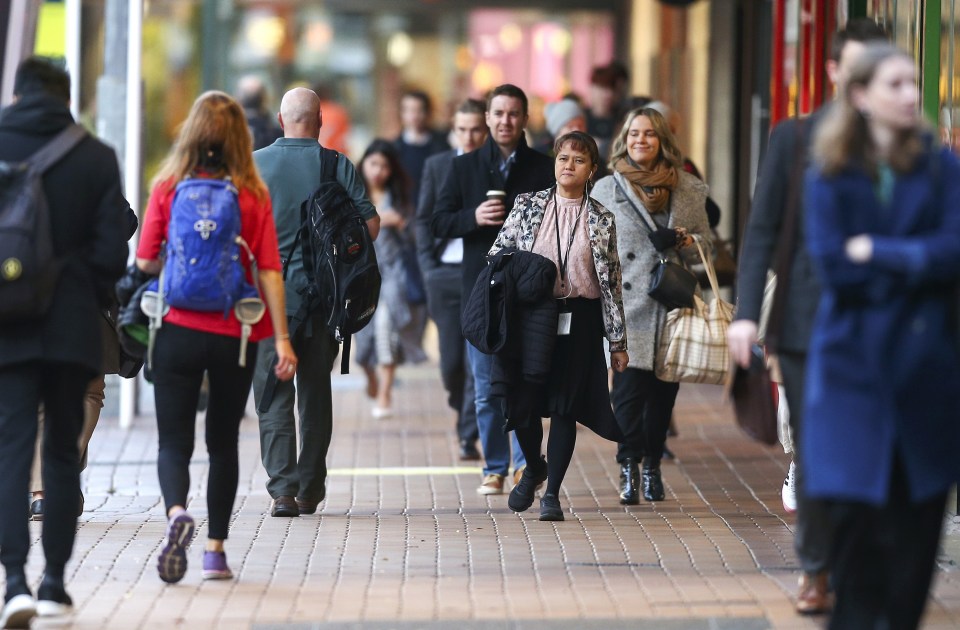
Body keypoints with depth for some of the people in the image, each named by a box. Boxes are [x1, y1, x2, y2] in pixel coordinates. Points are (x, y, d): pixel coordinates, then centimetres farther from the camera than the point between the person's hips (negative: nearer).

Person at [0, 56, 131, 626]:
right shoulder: (96, 157, 0)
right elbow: (112, 248, -3)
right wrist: (94, 301, 12)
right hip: (72, 327, 1)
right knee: (63, 451, 12)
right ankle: (55, 581, 16)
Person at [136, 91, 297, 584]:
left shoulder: (168, 187, -5)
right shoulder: (253, 195, -4)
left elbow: (145, 261, -3)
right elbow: (269, 271, -6)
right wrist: (282, 338, -4)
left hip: (178, 329, -1)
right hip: (235, 336, 1)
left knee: (174, 441, 3)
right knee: (223, 443, 15)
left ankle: (177, 512, -26)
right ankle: (216, 549, 16)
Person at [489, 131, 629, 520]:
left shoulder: (601, 220, 5)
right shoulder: (528, 207, 5)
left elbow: (612, 283, 6)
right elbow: (496, 258, 6)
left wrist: (618, 341, 4)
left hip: (579, 320, 0)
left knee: (566, 406, -2)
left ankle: (552, 492, 8)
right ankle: (534, 467, 28)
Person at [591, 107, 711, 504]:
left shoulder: (688, 189, 9)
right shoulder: (605, 190, 5)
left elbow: (706, 245, 15)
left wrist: (681, 241, -7)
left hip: (672, 306, 2)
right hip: (627, 307, -2)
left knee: (663, 390, 6)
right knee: (629, 386, -11)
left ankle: (652, 466, 18)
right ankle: (630, 469, -4)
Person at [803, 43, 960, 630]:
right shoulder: (830, 175, 2)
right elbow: (831, 264, -8)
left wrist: (877, 253, -9)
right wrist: (913, 261, -7)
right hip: (855, 361, -1)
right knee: (857, 509, -6)